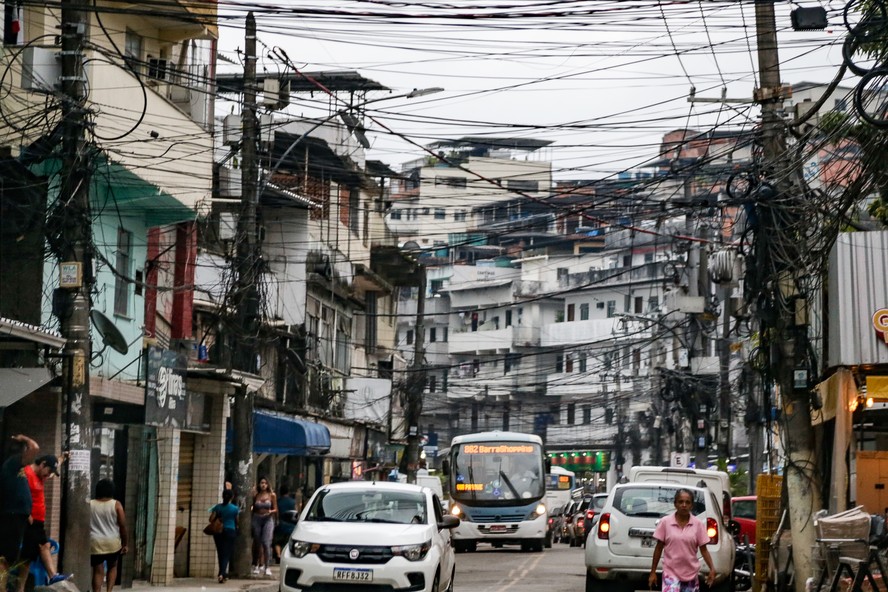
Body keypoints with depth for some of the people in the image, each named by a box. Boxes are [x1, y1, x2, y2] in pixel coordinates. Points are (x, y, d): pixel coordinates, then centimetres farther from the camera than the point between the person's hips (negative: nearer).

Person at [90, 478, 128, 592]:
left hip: (95, 543, 0)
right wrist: (124, 544, 4)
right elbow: (122, 526, -5)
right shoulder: (116, 504, -4)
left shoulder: (90, 505, 1)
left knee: (98, 571, 3)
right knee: (112, 567, 21)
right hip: (113, 542, 0)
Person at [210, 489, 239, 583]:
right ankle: (222, 573, -19)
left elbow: (211, 519, -7)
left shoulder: (218, 507, -2)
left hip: (219, 532, 2)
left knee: (220, 553, 13)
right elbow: (237, 521, 6)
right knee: (227, 553, -2)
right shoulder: (235, 508, -5)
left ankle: (223, 574, 20)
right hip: (230, 531, -2)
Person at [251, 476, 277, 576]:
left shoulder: (272, 495, 4)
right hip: (257, 519, 2)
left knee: (266, 543, -13)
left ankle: (267, 567, -13)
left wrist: (270, 511, -14)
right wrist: (251, 509, -7)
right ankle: (257, 565, 16)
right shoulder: (256, 496, 7)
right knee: (257, 543, 5)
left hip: (268, 520, -2)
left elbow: (275, 510, 5)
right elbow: (253, 509, 13)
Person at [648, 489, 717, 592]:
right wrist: (653, 572, 2)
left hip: (691, 574, 2)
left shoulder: (698, 524, -1)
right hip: (671, 573, -2)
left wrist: (712, 569, -11)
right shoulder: (665, 522, -4)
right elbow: (659, 548, 2)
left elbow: (703, 549, 2)